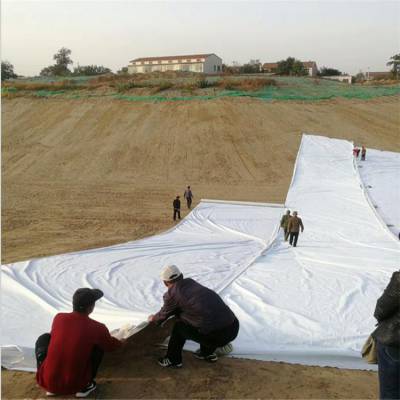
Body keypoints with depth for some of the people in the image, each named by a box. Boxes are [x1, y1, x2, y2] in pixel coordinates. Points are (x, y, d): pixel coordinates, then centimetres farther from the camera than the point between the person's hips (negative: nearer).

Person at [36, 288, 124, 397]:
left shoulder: (58, 318, -5)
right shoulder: (97, 328, -12)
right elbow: (111, 346, 10)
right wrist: (120, 342, 35)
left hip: (47, 381, 2)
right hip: (75, 385, -2)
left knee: (44, 338, 22)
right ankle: (85, 386, 18)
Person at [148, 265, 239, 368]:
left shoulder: (171, 294, 1)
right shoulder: (190, 282, 18)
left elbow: (163, 315, 21)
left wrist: (153, 319, 44)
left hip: (215, 336, -6)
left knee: (179, 327, 17)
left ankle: (173, 360, 30)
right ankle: (207, 353, 41)